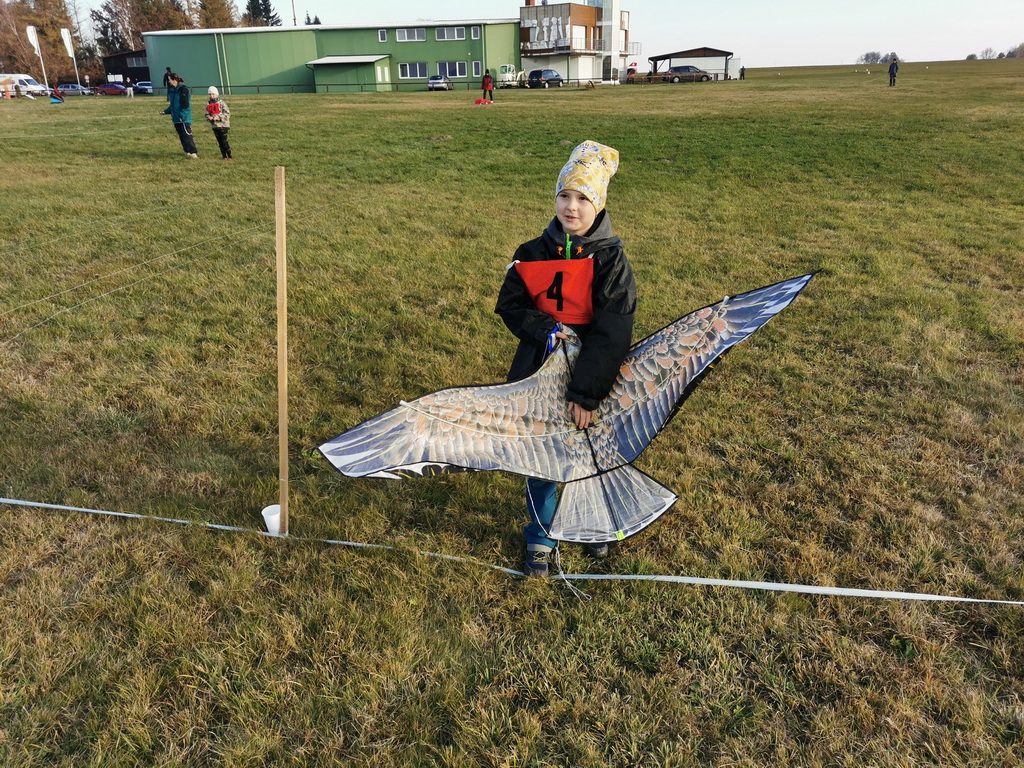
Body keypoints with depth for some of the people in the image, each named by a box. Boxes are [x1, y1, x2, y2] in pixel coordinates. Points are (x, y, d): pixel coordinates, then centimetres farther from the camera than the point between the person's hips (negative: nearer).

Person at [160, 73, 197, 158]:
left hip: (184, 118, -9)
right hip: (176, 118, 9)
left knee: (187, 135, -13)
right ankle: (187, 151, 17)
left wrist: (182, 115, -21)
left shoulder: (183, 89, -11)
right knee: (181, 135, 10)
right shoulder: (172, 90, 15)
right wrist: (166, 111, 23)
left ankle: (193, 152, -13)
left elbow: (185, 104, -17)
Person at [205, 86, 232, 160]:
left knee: (224, 141, -9)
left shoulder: (221, 103, -6)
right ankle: (224, 156, 13)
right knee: (219, 141, 7)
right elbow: (207, 114, 15)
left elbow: (227, 114, -11)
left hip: (222, 124, -5)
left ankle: (229, 156, -1)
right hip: (214, 125, 5)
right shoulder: (208, 104, 10)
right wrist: (209, 117, -10)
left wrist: (218, 117, -19)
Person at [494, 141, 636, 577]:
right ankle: (540, 537, 32)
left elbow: (612, 331, -18)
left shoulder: (610, 258, -11)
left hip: (593, 376, -2)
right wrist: (544, 328, -16)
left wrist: (586, 392, -24)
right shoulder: (532, 254, -1)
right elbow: (510, 305, 4)